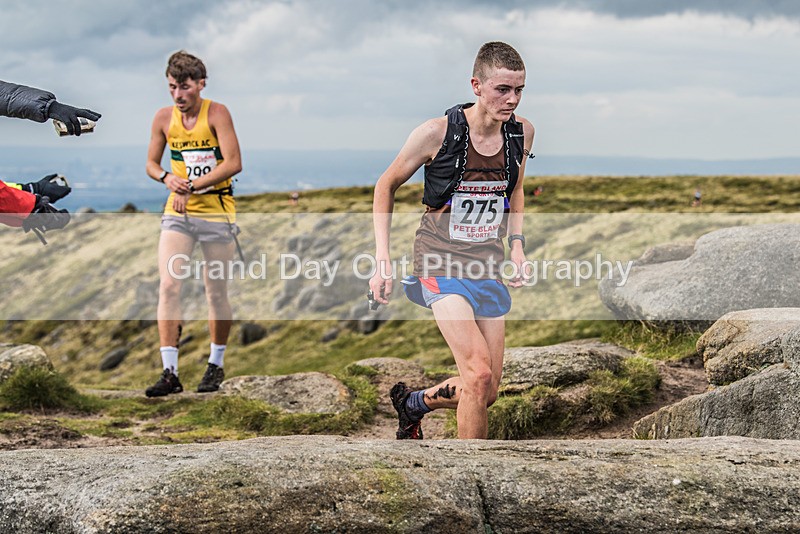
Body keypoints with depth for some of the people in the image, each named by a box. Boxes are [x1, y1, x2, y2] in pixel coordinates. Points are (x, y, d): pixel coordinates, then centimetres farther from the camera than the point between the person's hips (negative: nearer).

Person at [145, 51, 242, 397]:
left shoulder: (217, 114, -9)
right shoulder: (163, 118, 2)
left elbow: (234, 163, -17)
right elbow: (151, 164, 13)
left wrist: (191, 186, -22)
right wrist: (168, 178, -11)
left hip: (217, 212, -2)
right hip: (177, 213, 3)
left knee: (216, 292, 5)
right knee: (168, 285, -12)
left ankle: (216, 365, 24)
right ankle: (170, 373, -13)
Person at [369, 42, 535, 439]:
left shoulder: (522, 132, -1)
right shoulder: (437, 133, -15)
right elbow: (386, 185, 0)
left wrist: (517, 244, 10)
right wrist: (383, 260, -5)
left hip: (488, 269, 5)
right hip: (441, 264, -5)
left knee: (487, 392, 8)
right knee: (479, 373, -22)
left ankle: (413, 403, 37)